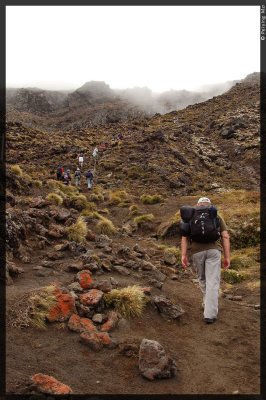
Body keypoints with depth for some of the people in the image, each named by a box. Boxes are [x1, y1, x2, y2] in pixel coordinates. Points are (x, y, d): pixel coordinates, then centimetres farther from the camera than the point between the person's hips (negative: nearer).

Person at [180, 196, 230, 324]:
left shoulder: (190, 218, 17)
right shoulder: (217, 217, 16)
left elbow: (184, 237, 3)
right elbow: (225, 237, 5)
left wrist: (183, 255, -2)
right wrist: (227, 257, 5)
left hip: (197, 252, 2)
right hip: (213, 250, -1)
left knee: (202, 279, 24)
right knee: (212, 282, -2)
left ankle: (208, 304, 36)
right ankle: (210, 314, -9)